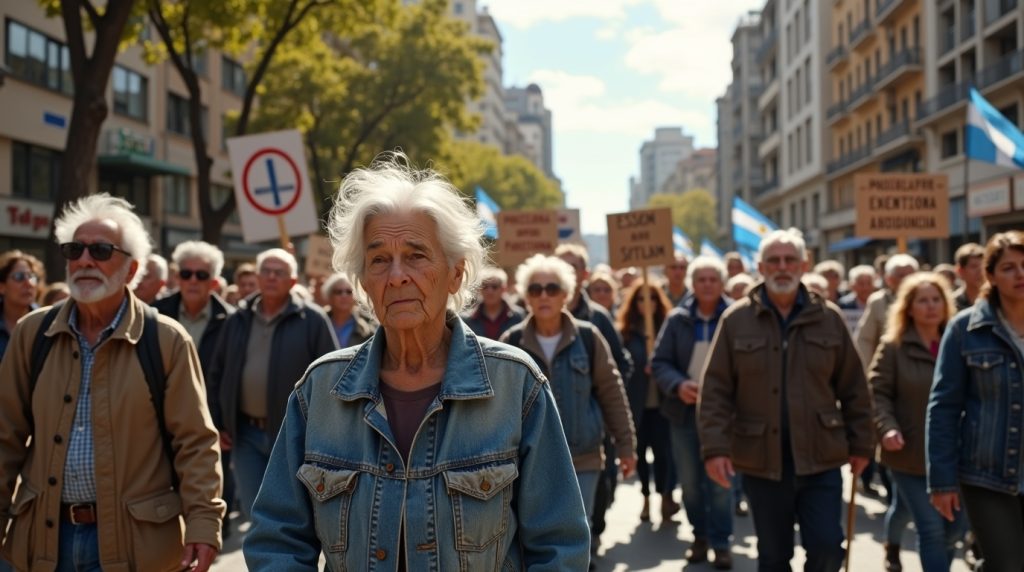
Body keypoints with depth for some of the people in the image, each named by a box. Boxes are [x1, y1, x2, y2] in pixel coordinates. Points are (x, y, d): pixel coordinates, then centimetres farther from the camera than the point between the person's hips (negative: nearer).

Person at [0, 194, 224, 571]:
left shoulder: (166, 341, -5)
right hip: (45, 536, 3)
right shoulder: (33, 333, 5)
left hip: (135, 541, -3)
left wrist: (202, 522, -14)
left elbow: (195, 443, -6)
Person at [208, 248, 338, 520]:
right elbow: (218, 373, 13)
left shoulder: (312, 320, -6)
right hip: (246, 433, 4)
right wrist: (218, 423, 8)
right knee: (254, 509, 10)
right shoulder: (237, 321, 8)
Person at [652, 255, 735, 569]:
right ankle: (700, 535, 29)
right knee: (690, 481, 12)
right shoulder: (677, 320, 0)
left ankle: (721, 543, 9)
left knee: (720, 481, -2)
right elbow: (660, 362, 1)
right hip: (684, 411, 3)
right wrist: (678, 385, -17)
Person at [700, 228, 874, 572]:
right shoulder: (736, 320, -1)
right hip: (761, 461, 0)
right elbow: (715, 391, -3)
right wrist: (715, 447, -11)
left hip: (820, 458, 1)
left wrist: (861, 444, 8)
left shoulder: (828, 318, 3)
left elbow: (853, 388, 8)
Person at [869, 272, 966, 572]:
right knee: (932, 529, -6)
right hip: (911, 453, -4)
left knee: (955, 526, 10)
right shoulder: (893, 346, -4)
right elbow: (877, 391, -7)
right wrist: (887, 428, -23)